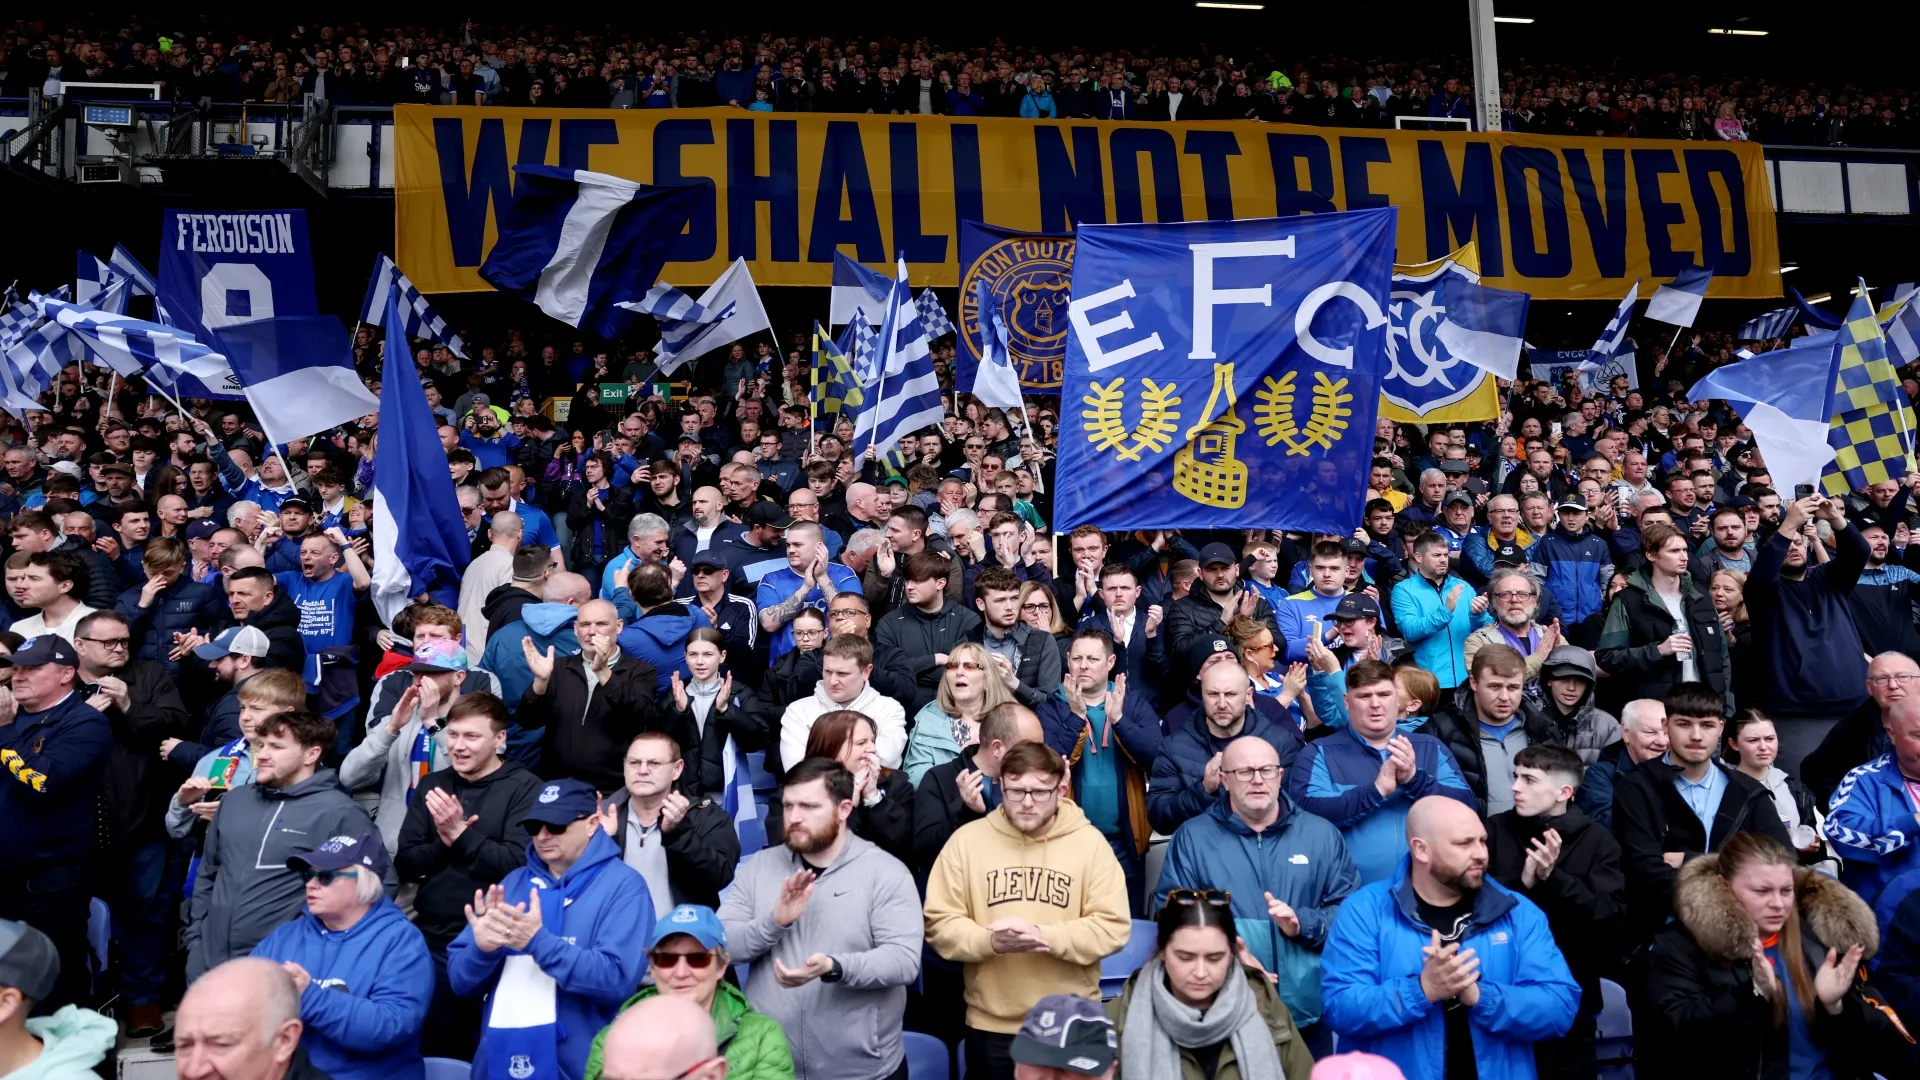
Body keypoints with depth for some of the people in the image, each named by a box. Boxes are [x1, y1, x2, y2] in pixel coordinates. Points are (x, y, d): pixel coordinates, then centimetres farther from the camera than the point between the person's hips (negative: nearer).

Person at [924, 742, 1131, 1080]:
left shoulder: (1090, 842, -4)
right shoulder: (967, 839, -2)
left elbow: (1112, 927, -8)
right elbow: (940, 924, -2)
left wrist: (1043, 937, -20)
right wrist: (991, 941, -21)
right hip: (990, 1025, 1)